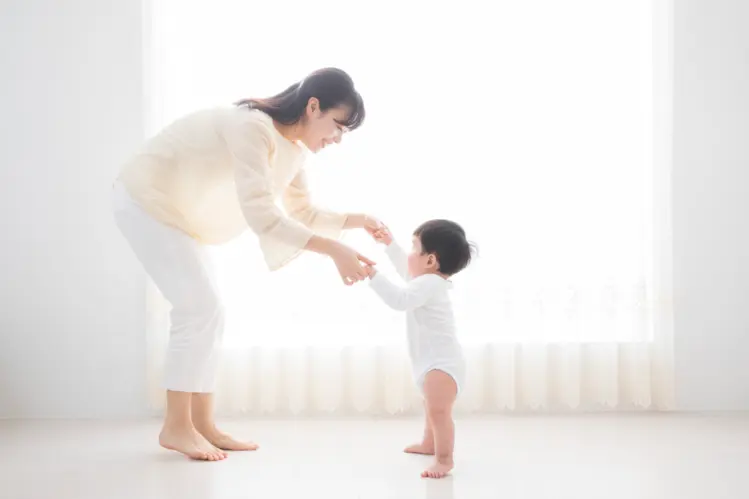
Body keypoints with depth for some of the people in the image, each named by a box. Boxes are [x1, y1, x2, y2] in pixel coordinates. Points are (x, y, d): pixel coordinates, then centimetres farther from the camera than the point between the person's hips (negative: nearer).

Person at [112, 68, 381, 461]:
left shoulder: (293, 147, 0)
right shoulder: (253, 128, -30)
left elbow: (302, 213, 8)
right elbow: (261, 215, -38)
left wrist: (353, 221, -7)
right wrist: (332, 249, -41)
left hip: (173, 209, 10)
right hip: (146, 200, -10)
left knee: (206, 314, 6)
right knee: (199, 309, -13)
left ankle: (201, 425, 11)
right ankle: (175, 427, -4)